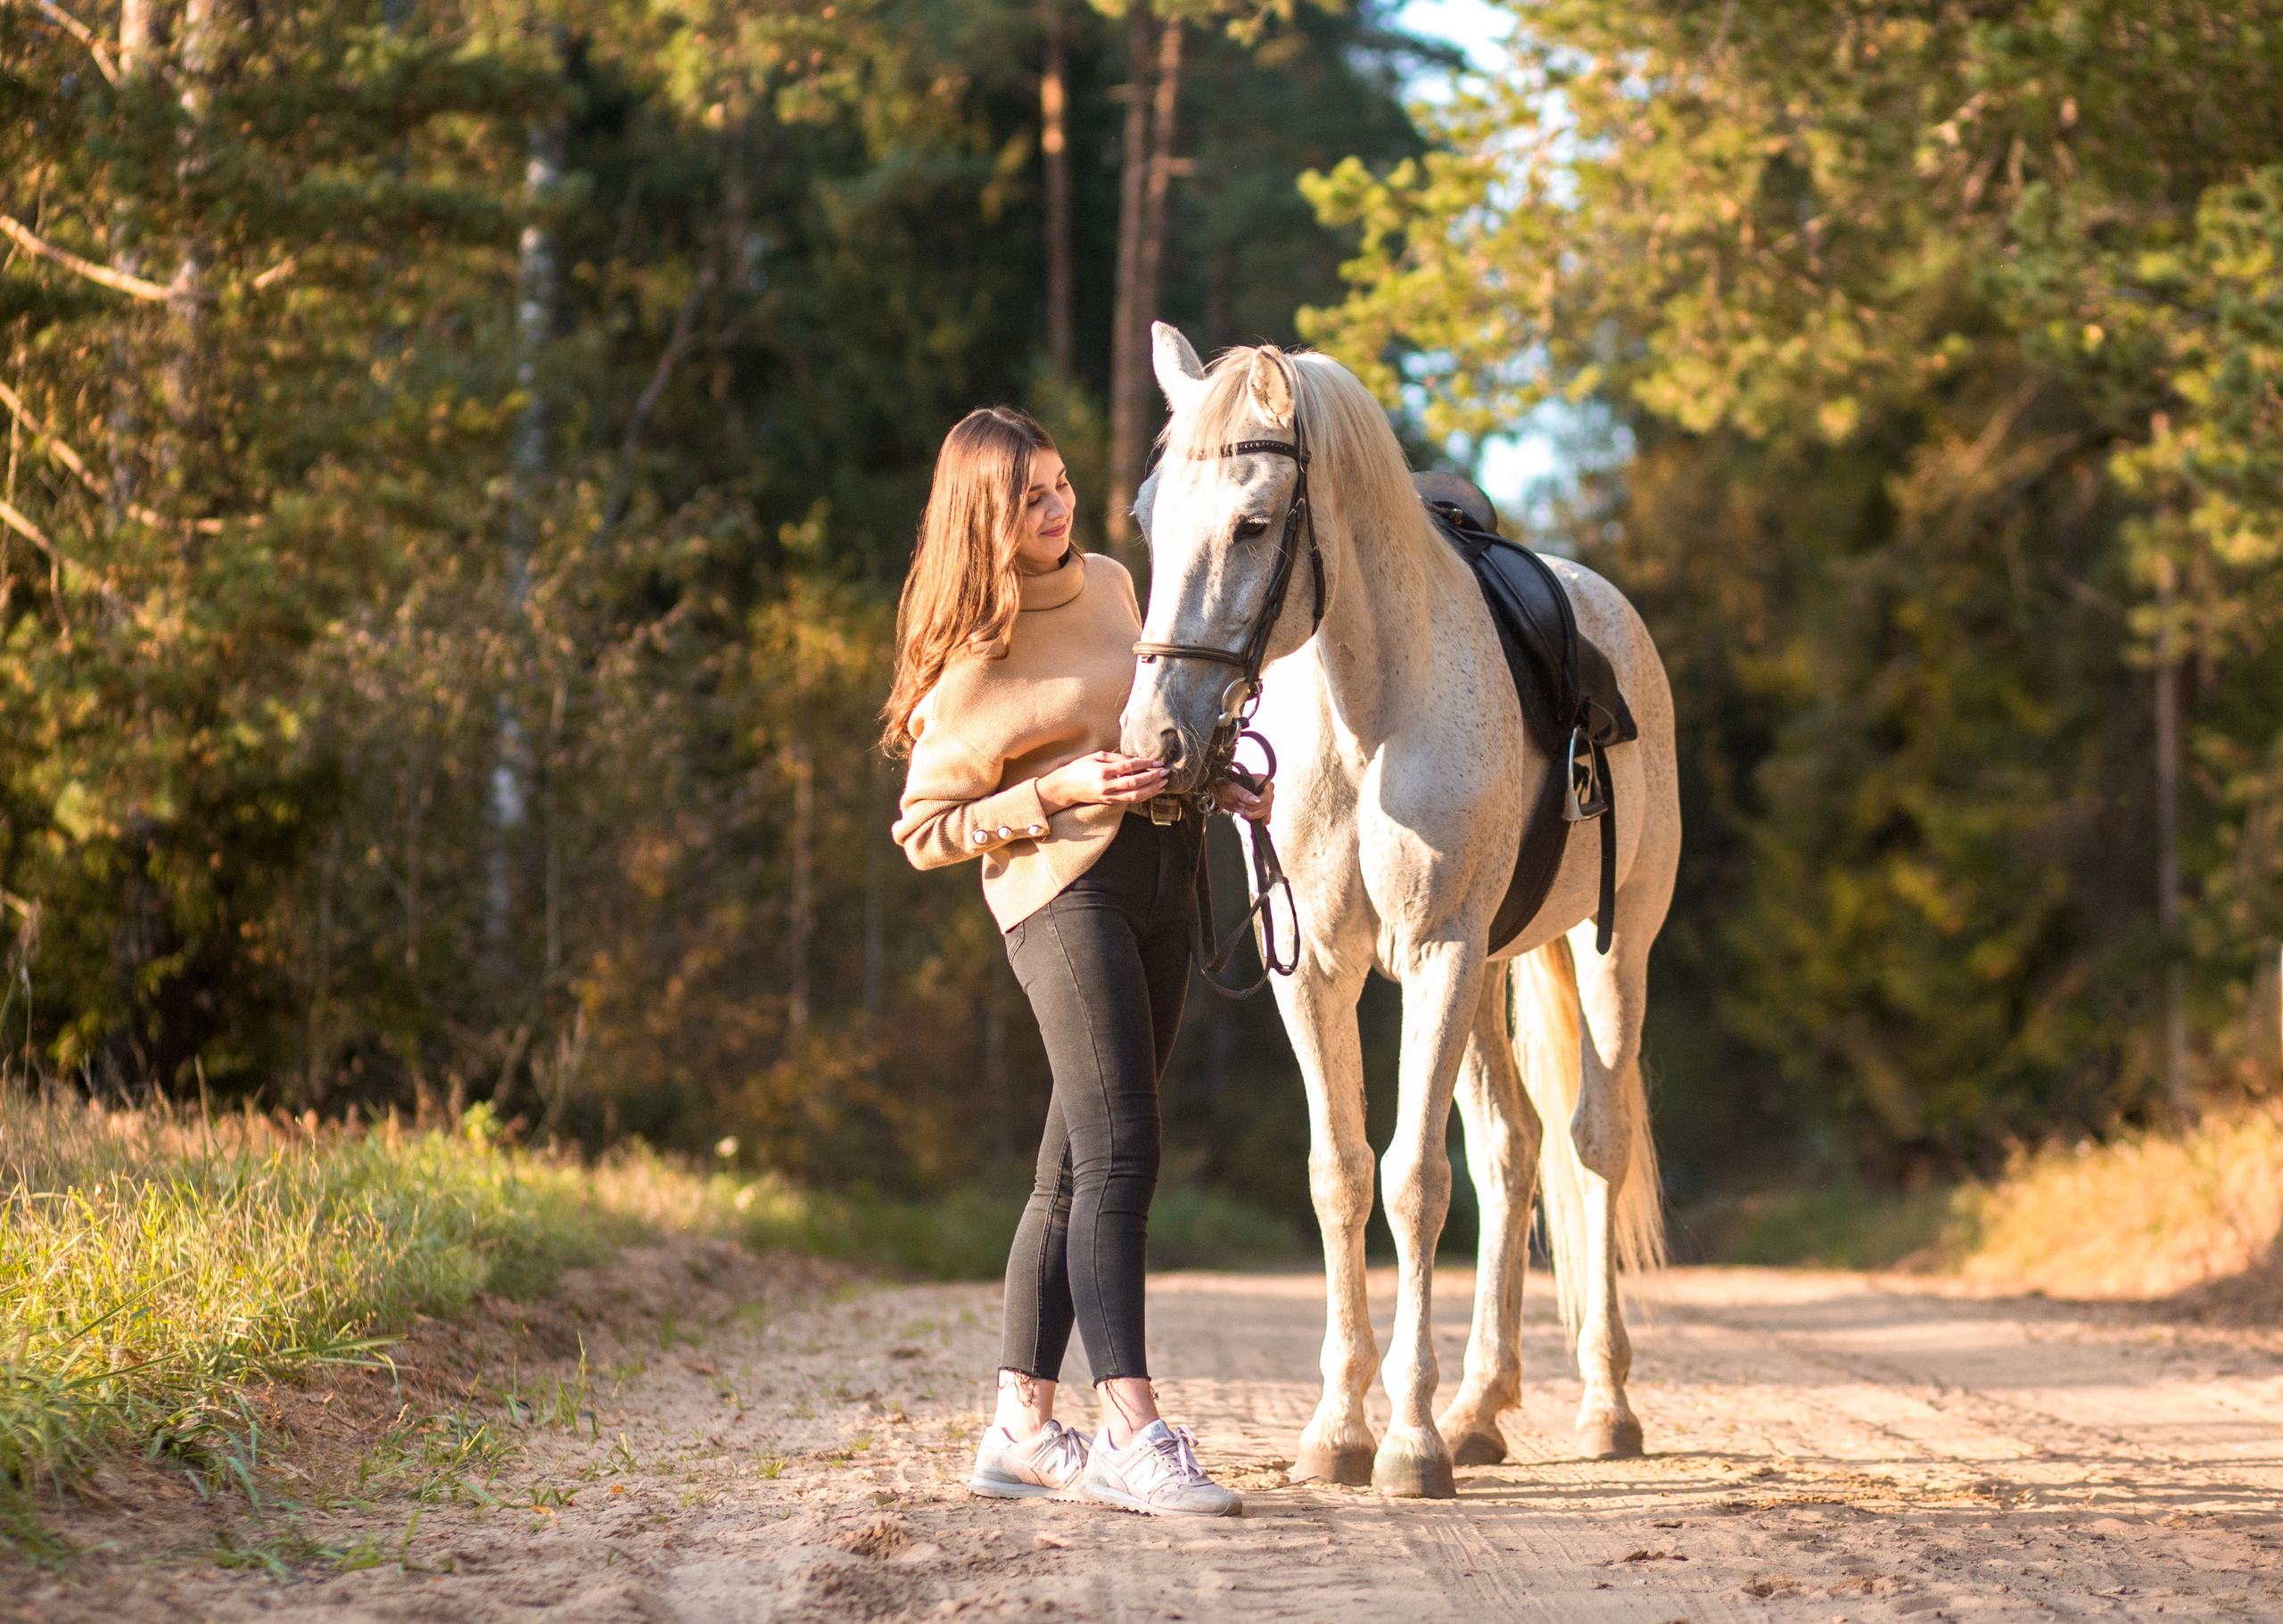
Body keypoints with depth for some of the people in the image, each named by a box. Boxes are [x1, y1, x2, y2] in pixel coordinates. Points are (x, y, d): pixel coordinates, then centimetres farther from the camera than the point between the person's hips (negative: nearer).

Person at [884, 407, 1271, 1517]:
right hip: (1062, 886, -8)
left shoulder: (1109, 583, 12)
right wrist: (1056, 795, -18)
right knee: (1117, 1155, -18)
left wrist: (1216, 780, 10)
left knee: (1074, 1171, 8)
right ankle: (1131, 1433, -24)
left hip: (1162, 881, 8)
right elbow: (924, 831, -7)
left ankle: (1021, 1427, 12)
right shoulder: (972, 664, -9)